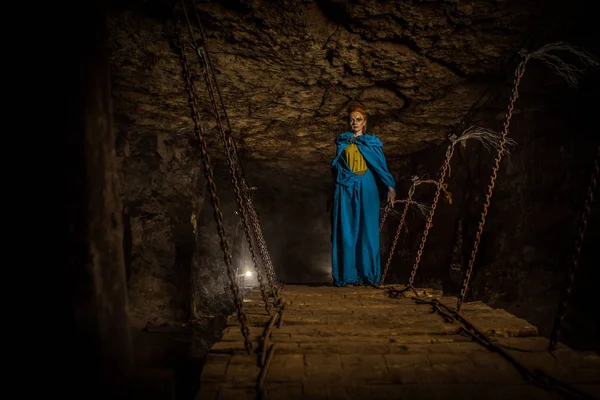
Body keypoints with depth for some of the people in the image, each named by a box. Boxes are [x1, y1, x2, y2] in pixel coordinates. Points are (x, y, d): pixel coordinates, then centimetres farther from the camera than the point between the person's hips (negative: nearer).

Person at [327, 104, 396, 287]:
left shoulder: (373, 142, 8)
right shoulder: (342, 141, 11)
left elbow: (381, 166, 1)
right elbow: (336, 169, 14)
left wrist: (390, 186, -14)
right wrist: (333, 194, 15)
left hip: (366, 190, -1)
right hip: (345, 190, 1)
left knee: (367, 231, -1)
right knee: (346, 232, -1)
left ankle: (368, 274, 9)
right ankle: (348, 274, 8)